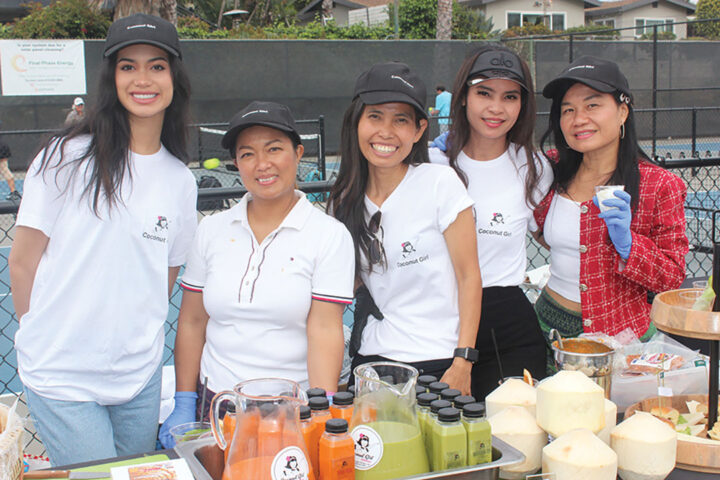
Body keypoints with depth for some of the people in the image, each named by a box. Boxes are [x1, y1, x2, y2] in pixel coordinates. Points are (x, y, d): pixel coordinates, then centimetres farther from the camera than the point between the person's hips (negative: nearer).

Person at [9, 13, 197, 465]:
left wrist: (137, 338, 7)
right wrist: (46, 338, 2)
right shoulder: (68, 156, -8)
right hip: (61, 376, -4)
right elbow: (22, 262, -3)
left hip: (140, 377, 4)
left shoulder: (181, 179, 5)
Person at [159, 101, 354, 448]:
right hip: (216, 405, 3)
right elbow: (192, 321, 8)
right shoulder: (211, 230, 5)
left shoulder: (330, 235, -5)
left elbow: (325, 332, -12)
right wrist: (184, 405, 5)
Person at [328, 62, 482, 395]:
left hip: (438, 365, -3)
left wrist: (462, 364, -12)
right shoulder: (346, 201, 5)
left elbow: (469, 276, -7)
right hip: (373, 360, 4)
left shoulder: (440, 182, -8)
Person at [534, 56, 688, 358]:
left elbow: (673, 277, -6)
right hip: (551, 324, 3)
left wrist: (627, 243, -24)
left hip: (620, 334, -3)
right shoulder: (554, 174, 0)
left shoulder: (661, 186, -10)